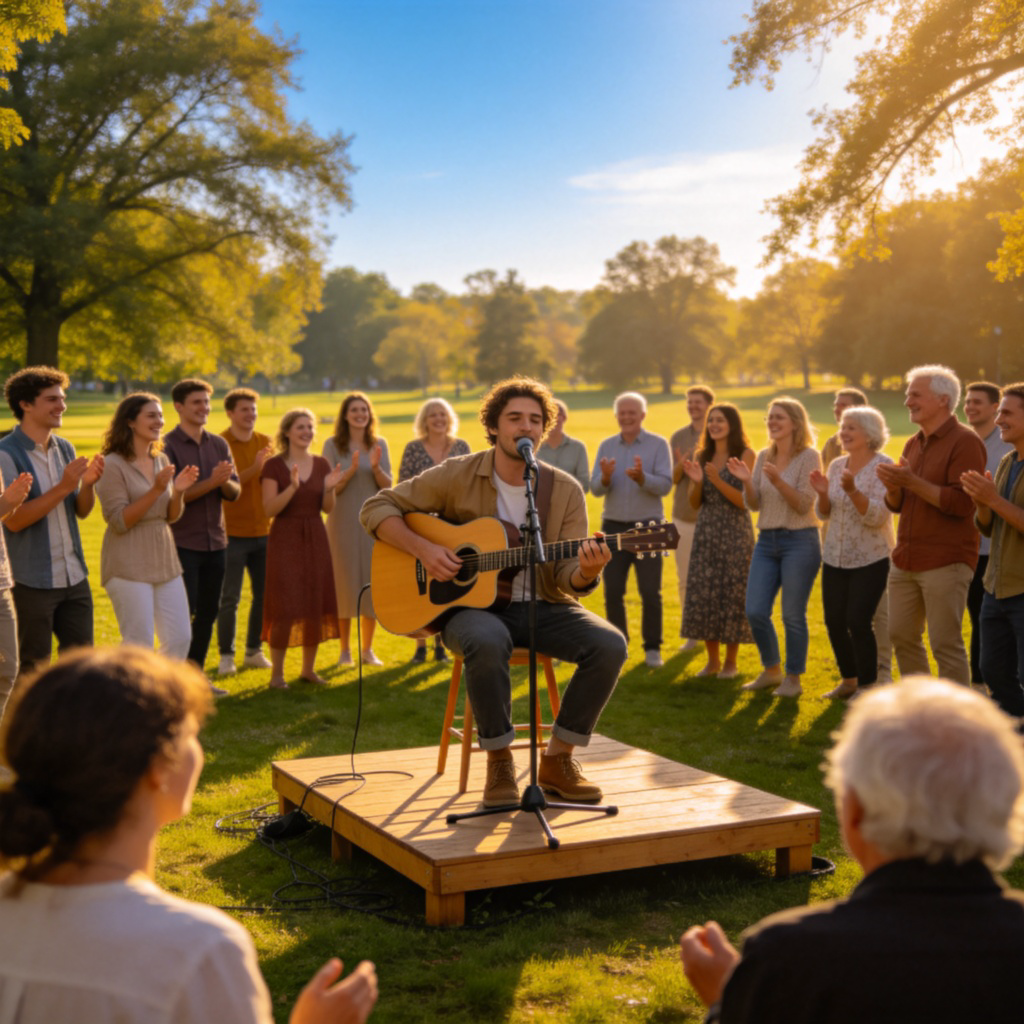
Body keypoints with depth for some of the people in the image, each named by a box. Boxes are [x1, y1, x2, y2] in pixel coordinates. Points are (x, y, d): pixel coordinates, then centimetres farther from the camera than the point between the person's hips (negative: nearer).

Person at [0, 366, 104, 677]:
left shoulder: (65, 448, 9)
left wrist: (88, 484, -9)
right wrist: (63, 486, -23)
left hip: (74, 578, 6)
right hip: (31, 582, -6)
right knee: (33, 671, 4)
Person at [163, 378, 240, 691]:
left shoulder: (219, 444, 9)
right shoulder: (168, 446, -8)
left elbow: (235, 492, 5)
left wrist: (226, 482, -17)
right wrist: (211, 481, -25)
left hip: (215, 541, 6)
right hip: (182, 543, -6)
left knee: (209, 612, 10)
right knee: (184, 613, -5)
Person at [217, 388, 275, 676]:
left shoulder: (265, 442, 9)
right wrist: (253, 468, -25)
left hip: (263, 531, 5)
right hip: (232, 533, -5)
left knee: (264, 594, 8)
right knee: (229, 598, -1)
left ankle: (254, 651, 20)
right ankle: (226, 655, 9)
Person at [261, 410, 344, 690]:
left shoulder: (321, 465, 7)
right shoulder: (274, 465, -6)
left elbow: (327, 508, 9)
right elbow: (270, 509, -12)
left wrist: (329, 488, -10)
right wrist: (292, 487, -25)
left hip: (315, 538, 5)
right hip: (285, 538, -5)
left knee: (316, 603, 7)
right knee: (284, 606, -6)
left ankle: (308, 668, 20)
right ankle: (277, 672, 5)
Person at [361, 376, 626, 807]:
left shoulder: (564, 490, 3)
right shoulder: (457, 476, -2)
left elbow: (567, 576, -2)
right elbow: (377, 508, 0)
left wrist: (586, 572, -27)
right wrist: (423, 548, -16)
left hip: (540, 606, 3)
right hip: (471, 605, -3)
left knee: (609, 645, -24)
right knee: (488, 641, -39)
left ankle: (557, 759, -5)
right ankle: (499, 762, -17)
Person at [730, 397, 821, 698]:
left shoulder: (808, 456, -8)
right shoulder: (764, 456, 8)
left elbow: (804, 505, -13)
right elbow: (754, 504, 8)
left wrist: (778, 482, -26)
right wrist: (746, 481, -10)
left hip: (799, 541, -6)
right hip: (766, 540, 6)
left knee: (793, 615, -1)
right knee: (755, 612, 3)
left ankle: (794, 679, 15)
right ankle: (771, 671, 23)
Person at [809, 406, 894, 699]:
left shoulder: (882, 466, -11)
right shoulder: (836, 465, 7)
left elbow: (877, 516, -19)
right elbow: (825, 514, 11)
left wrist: (852, 490, -32)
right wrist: (823, 493, -9)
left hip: (870, 560, -6)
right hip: (835, 557, 6)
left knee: (858, 622, -11)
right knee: (834, 621, 7)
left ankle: (868, 686, 4)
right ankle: (849, 680, 25)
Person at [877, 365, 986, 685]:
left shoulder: (965, 442, -10)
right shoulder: (913, 444, 15)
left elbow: (962, 503, -20)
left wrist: (912, 482, -22)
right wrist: (893, 486, -5)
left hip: (946, 562, -8)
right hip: (906, 561, 8)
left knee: (946, 645, -5)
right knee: (901, 637, 13)